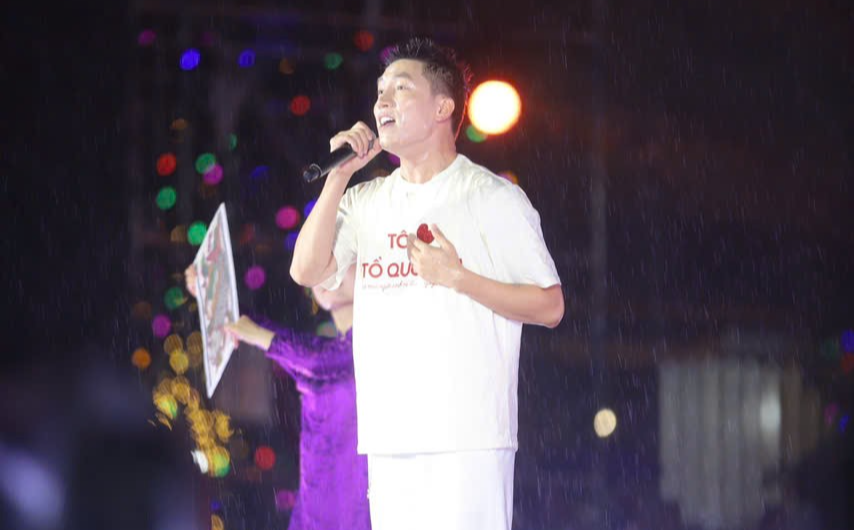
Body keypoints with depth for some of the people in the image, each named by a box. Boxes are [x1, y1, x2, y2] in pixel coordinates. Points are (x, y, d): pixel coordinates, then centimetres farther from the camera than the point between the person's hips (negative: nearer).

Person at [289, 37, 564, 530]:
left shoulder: (493, 197, 0)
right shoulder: (365, 201, 15)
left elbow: (549, 306, -2)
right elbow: (307, 271, 1)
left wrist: (456, 277, -13)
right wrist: (338, 176, -1)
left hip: (467, 437, -5)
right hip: (388, 437, 5)